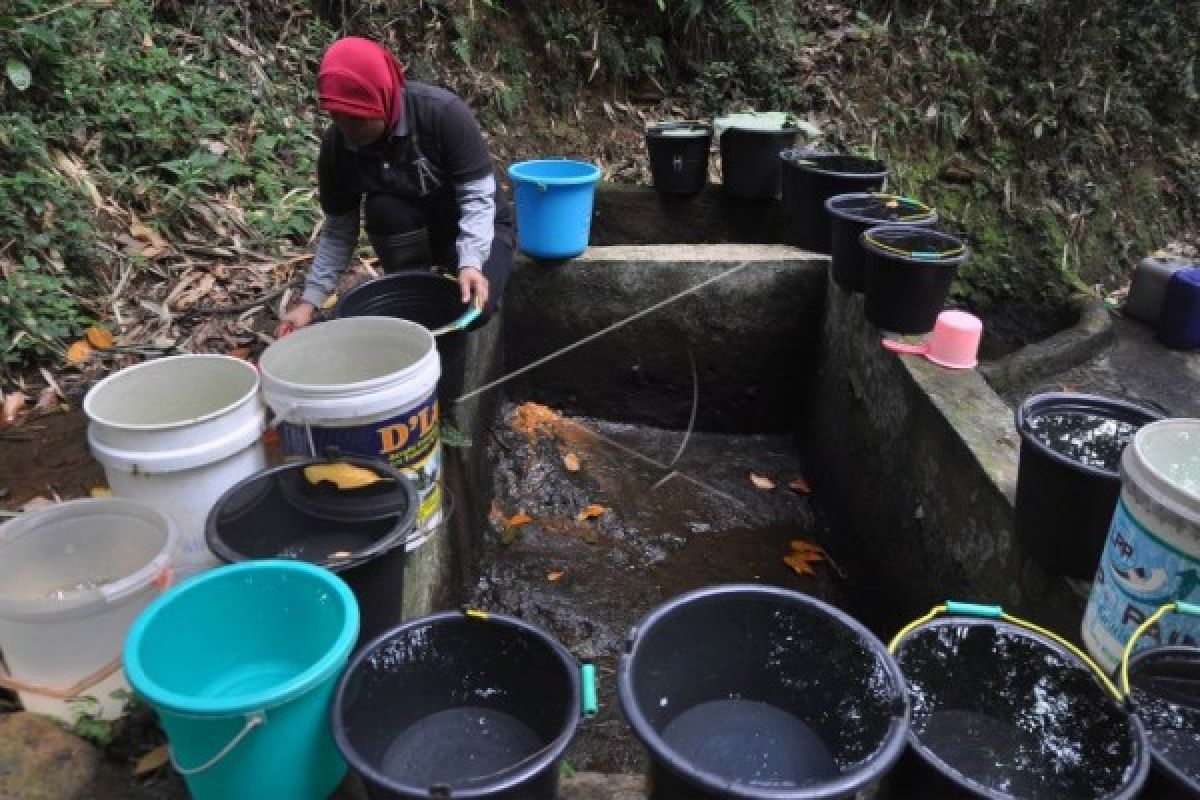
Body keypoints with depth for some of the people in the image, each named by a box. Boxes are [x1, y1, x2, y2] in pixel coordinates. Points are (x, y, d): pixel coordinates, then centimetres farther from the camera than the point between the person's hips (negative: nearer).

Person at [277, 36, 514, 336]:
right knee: (382, 209, -29)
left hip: (479, 227, -3)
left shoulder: (443, 112, -30)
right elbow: (338, 231, -9)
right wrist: (310, 299, -17)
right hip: (411, 233, 4)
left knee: (475, 303, -28)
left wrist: (470, 263, -43)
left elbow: (478, 197, -27)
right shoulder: (336, 144, -17)